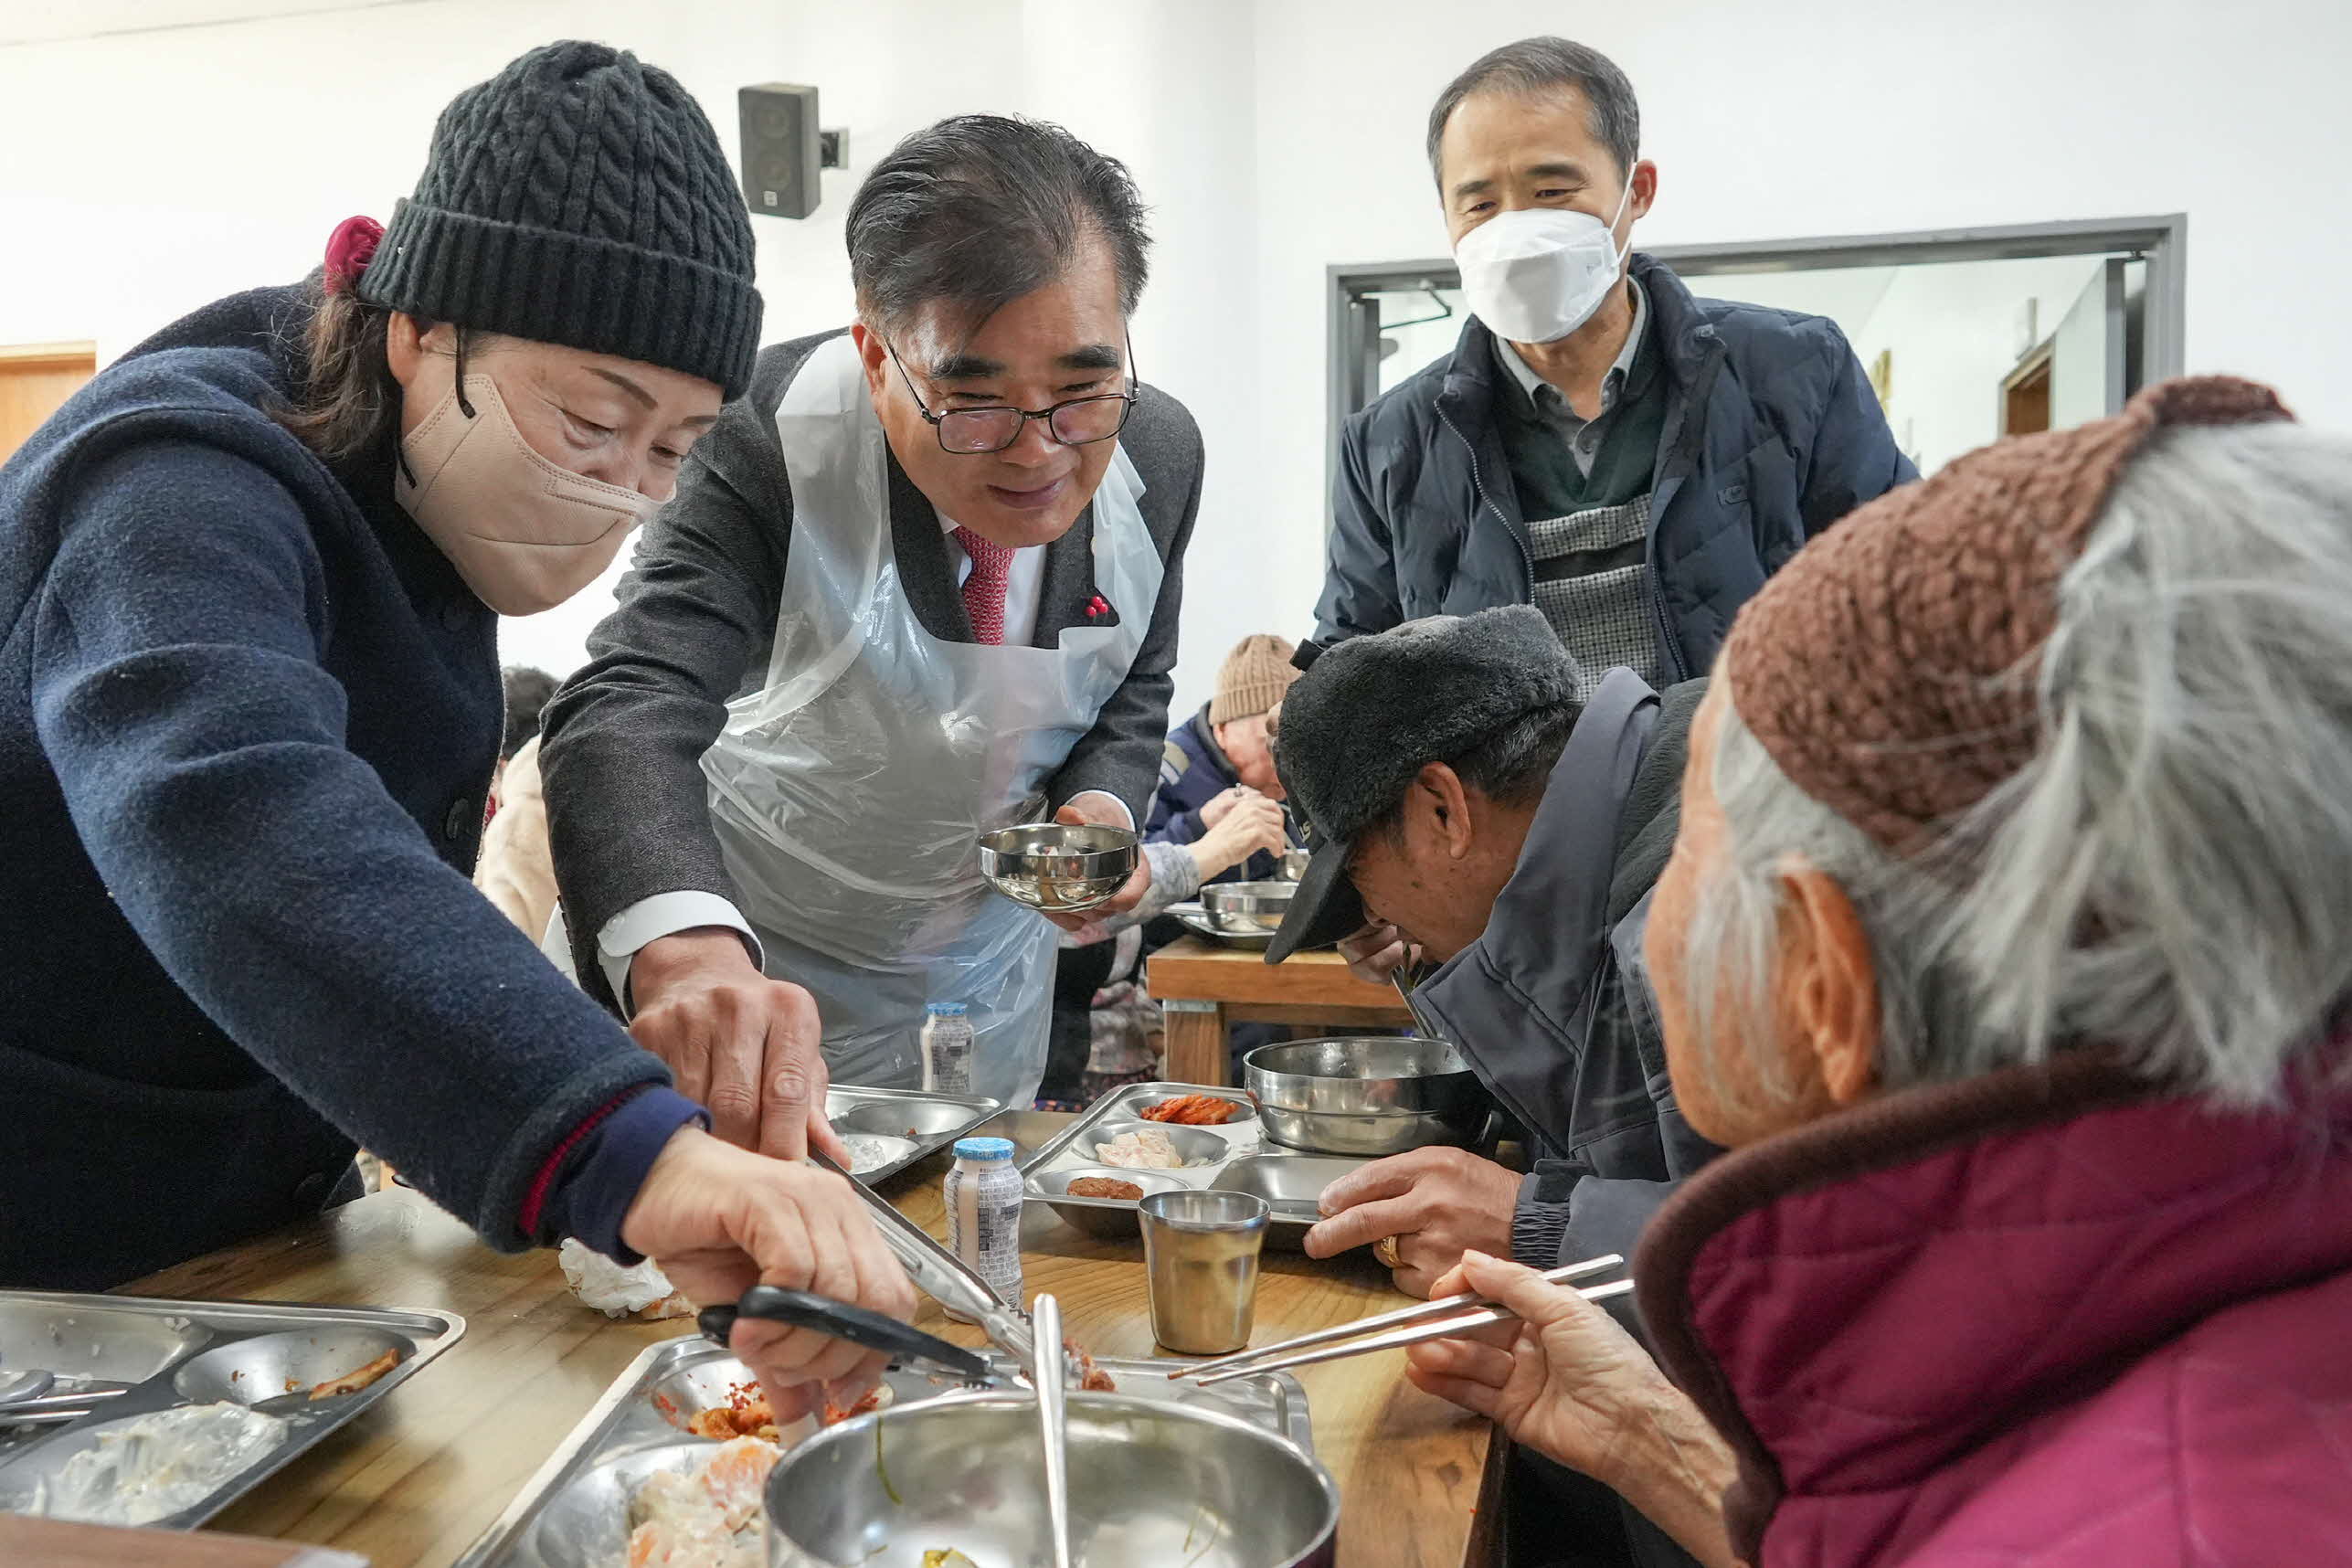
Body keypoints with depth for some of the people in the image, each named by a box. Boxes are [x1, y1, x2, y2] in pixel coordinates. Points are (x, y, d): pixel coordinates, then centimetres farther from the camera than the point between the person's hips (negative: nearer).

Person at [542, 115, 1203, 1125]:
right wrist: (687, 954, -62)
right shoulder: (770, 437, -29)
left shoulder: (1160, 452, -15)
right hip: (734, 949, -3)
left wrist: (1103, 804, -19)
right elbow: (627, 712, -42)